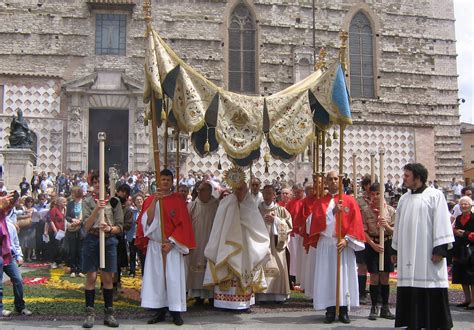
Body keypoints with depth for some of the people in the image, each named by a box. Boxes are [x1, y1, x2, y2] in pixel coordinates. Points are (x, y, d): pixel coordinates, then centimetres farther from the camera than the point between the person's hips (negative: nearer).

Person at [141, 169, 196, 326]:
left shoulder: (177, 200, 0)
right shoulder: (151, 199, 7)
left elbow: (183, 223, -4)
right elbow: (147, 221, -5)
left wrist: (171, 242, -12)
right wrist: (154, 201, -15)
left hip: (173, 245, -2)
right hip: (155, 245, 2)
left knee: (173, 277, -3)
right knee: (157, 276, 2)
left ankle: (176, 312, 3)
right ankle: (160, 311, 9)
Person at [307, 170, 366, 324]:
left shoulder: (349, 201, 5)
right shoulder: (319, 203, 8)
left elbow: (356, 223, -2)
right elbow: (318, 222, -5)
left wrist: (346, 240, -12)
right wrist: (333, 211, -16)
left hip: (343, 244, -1)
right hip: (326, 244, 1)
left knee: (344, 276, -1)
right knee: (327, 277, -1)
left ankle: (343, 310, 5)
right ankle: (330, 310, 4)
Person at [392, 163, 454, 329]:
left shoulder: (435, 195, -2)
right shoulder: (404, 199, 15)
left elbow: (442, 222, -8)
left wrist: (440, 249, -14)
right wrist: (395, 249, 16)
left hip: (428, 253, -5)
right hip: (408, 253, 5)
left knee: (432, 293, -3)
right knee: (411, 291, 4)